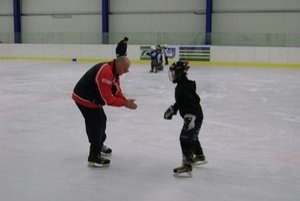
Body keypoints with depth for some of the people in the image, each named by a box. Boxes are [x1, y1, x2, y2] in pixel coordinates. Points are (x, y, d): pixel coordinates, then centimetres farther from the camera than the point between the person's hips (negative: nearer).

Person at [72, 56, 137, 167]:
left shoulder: (113, 70, 1)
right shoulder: (105, 73, -31)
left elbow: (116, 90, 7)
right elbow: (108, 99, -29)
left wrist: (125, 100, -9)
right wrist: (124, 103, -21)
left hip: (93, 98, 11)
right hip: (85, 99, -11)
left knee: (101, 120, 24)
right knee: (95, 125, -9)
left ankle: (99, 145, 46)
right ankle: (94, 158, -1)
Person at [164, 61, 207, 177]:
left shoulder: (182, 87, -22)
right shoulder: (185, 84, 11)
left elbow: (191, 101, -32)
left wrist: (190, 116, -38)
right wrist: (172, 109, 29)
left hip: (193, 117, -11)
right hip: (197, 116, 11)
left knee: (185, 139, -12)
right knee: (192, 137, 27)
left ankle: (187, 166, -14)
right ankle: (199, 157, 46)